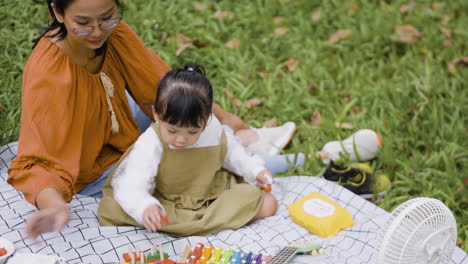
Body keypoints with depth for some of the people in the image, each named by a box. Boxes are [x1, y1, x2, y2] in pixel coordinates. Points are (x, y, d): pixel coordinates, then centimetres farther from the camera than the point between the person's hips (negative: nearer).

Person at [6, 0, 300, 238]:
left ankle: (245, 136, 21)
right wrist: (53, 205, -60)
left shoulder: (115, 34, -18)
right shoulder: (46, 74, -36)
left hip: (118, 132, 6)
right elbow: (39, 161, -39)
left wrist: (222, 116, -4)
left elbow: (162, 83, -6)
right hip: (93, 170, -6)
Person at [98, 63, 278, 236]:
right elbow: (133, 186, -35)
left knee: (268, 204, -10)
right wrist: (145, 208, -56)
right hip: (165, 204, -3)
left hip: (211, 195, 4)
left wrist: (254, 170, 5)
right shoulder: (150, 145, -25)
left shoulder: (213, 129, -11)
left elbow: (229, 150, 13)